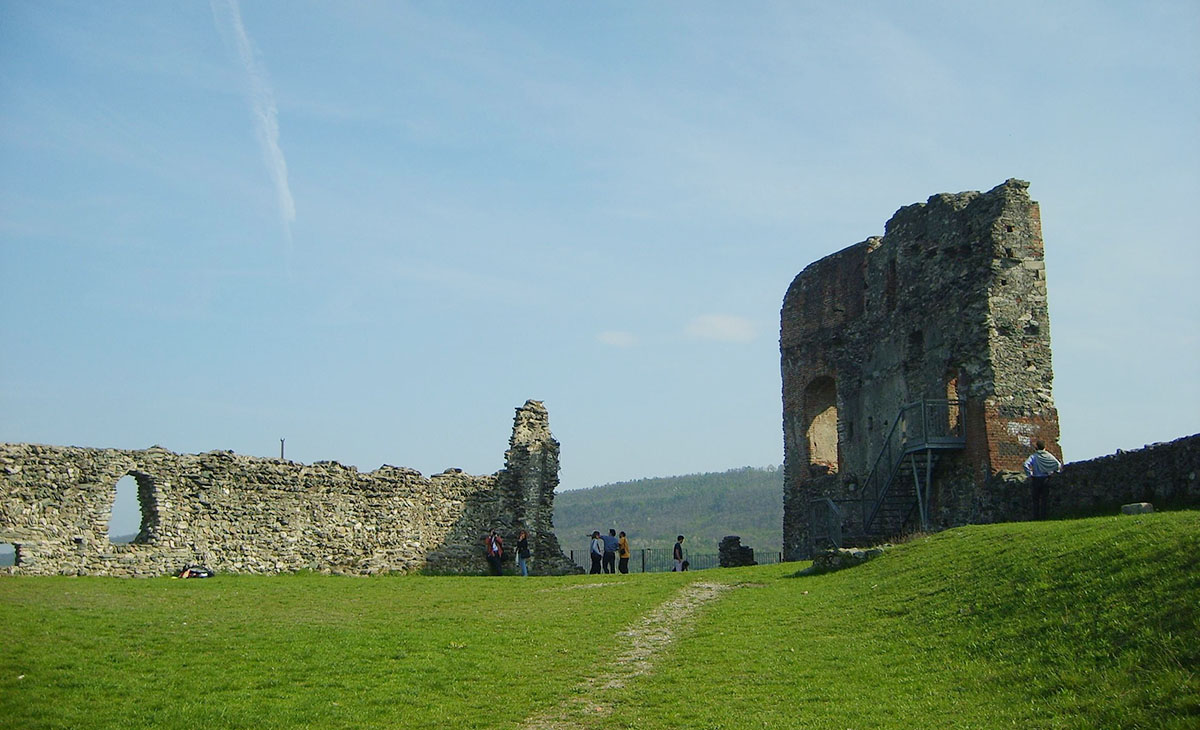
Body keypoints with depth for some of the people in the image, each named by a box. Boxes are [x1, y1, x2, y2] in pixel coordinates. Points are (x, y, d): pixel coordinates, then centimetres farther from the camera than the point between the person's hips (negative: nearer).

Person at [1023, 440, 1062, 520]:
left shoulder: (1033, 456, -3)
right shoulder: (1048, 456, 0)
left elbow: (1026, 464, -17)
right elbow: (1058, 464, -8)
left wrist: (1029, 474, -8)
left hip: (1036, 479, -1)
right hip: (1046, 479, 1)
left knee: (1036, 500, 6)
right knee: (1044, 500, 7)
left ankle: (1036, 517, 3)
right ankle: (1043, 517, 4)